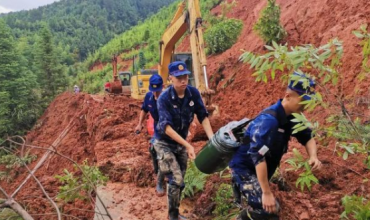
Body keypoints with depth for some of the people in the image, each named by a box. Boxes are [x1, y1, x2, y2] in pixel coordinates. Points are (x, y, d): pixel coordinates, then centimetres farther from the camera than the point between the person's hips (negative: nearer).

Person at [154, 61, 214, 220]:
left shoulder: (193, 93, -12)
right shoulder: (164, 98, -25)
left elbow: (203, 117, -10)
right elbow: (166, 127, -30)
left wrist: (212, 139, -24)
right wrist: (188, 145, -37)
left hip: (181, 143, 5)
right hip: (165, 143, -5)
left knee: (179, 181, 14)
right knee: (176, 180, -14)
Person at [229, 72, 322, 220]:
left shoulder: (291, 117, -3)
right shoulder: (268, 120, -29)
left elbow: (307, 137, 9)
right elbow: (258, 157, -33)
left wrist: (313, 156, -14)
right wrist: (267, 193, -30)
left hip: (258, 170, 9)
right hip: (244, 168, -9)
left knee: (259, 207, 22)